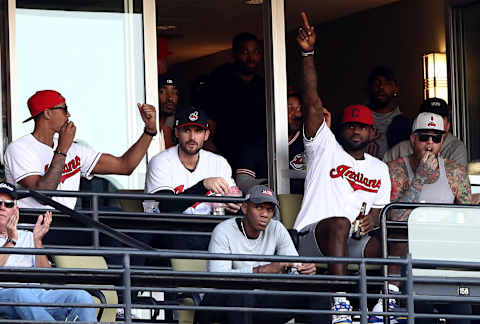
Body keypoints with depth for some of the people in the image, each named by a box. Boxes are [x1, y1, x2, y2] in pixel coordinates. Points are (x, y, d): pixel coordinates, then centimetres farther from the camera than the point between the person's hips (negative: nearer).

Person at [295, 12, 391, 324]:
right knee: (340, 223, -38)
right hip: (312, 237, -4)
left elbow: (378, 210, 22)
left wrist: (372, 220, -5)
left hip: (355, 241, 4)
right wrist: (308, 54, -11)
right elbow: (313, 103, 0)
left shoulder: (379, 168, 25)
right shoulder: (325, 148, 11)